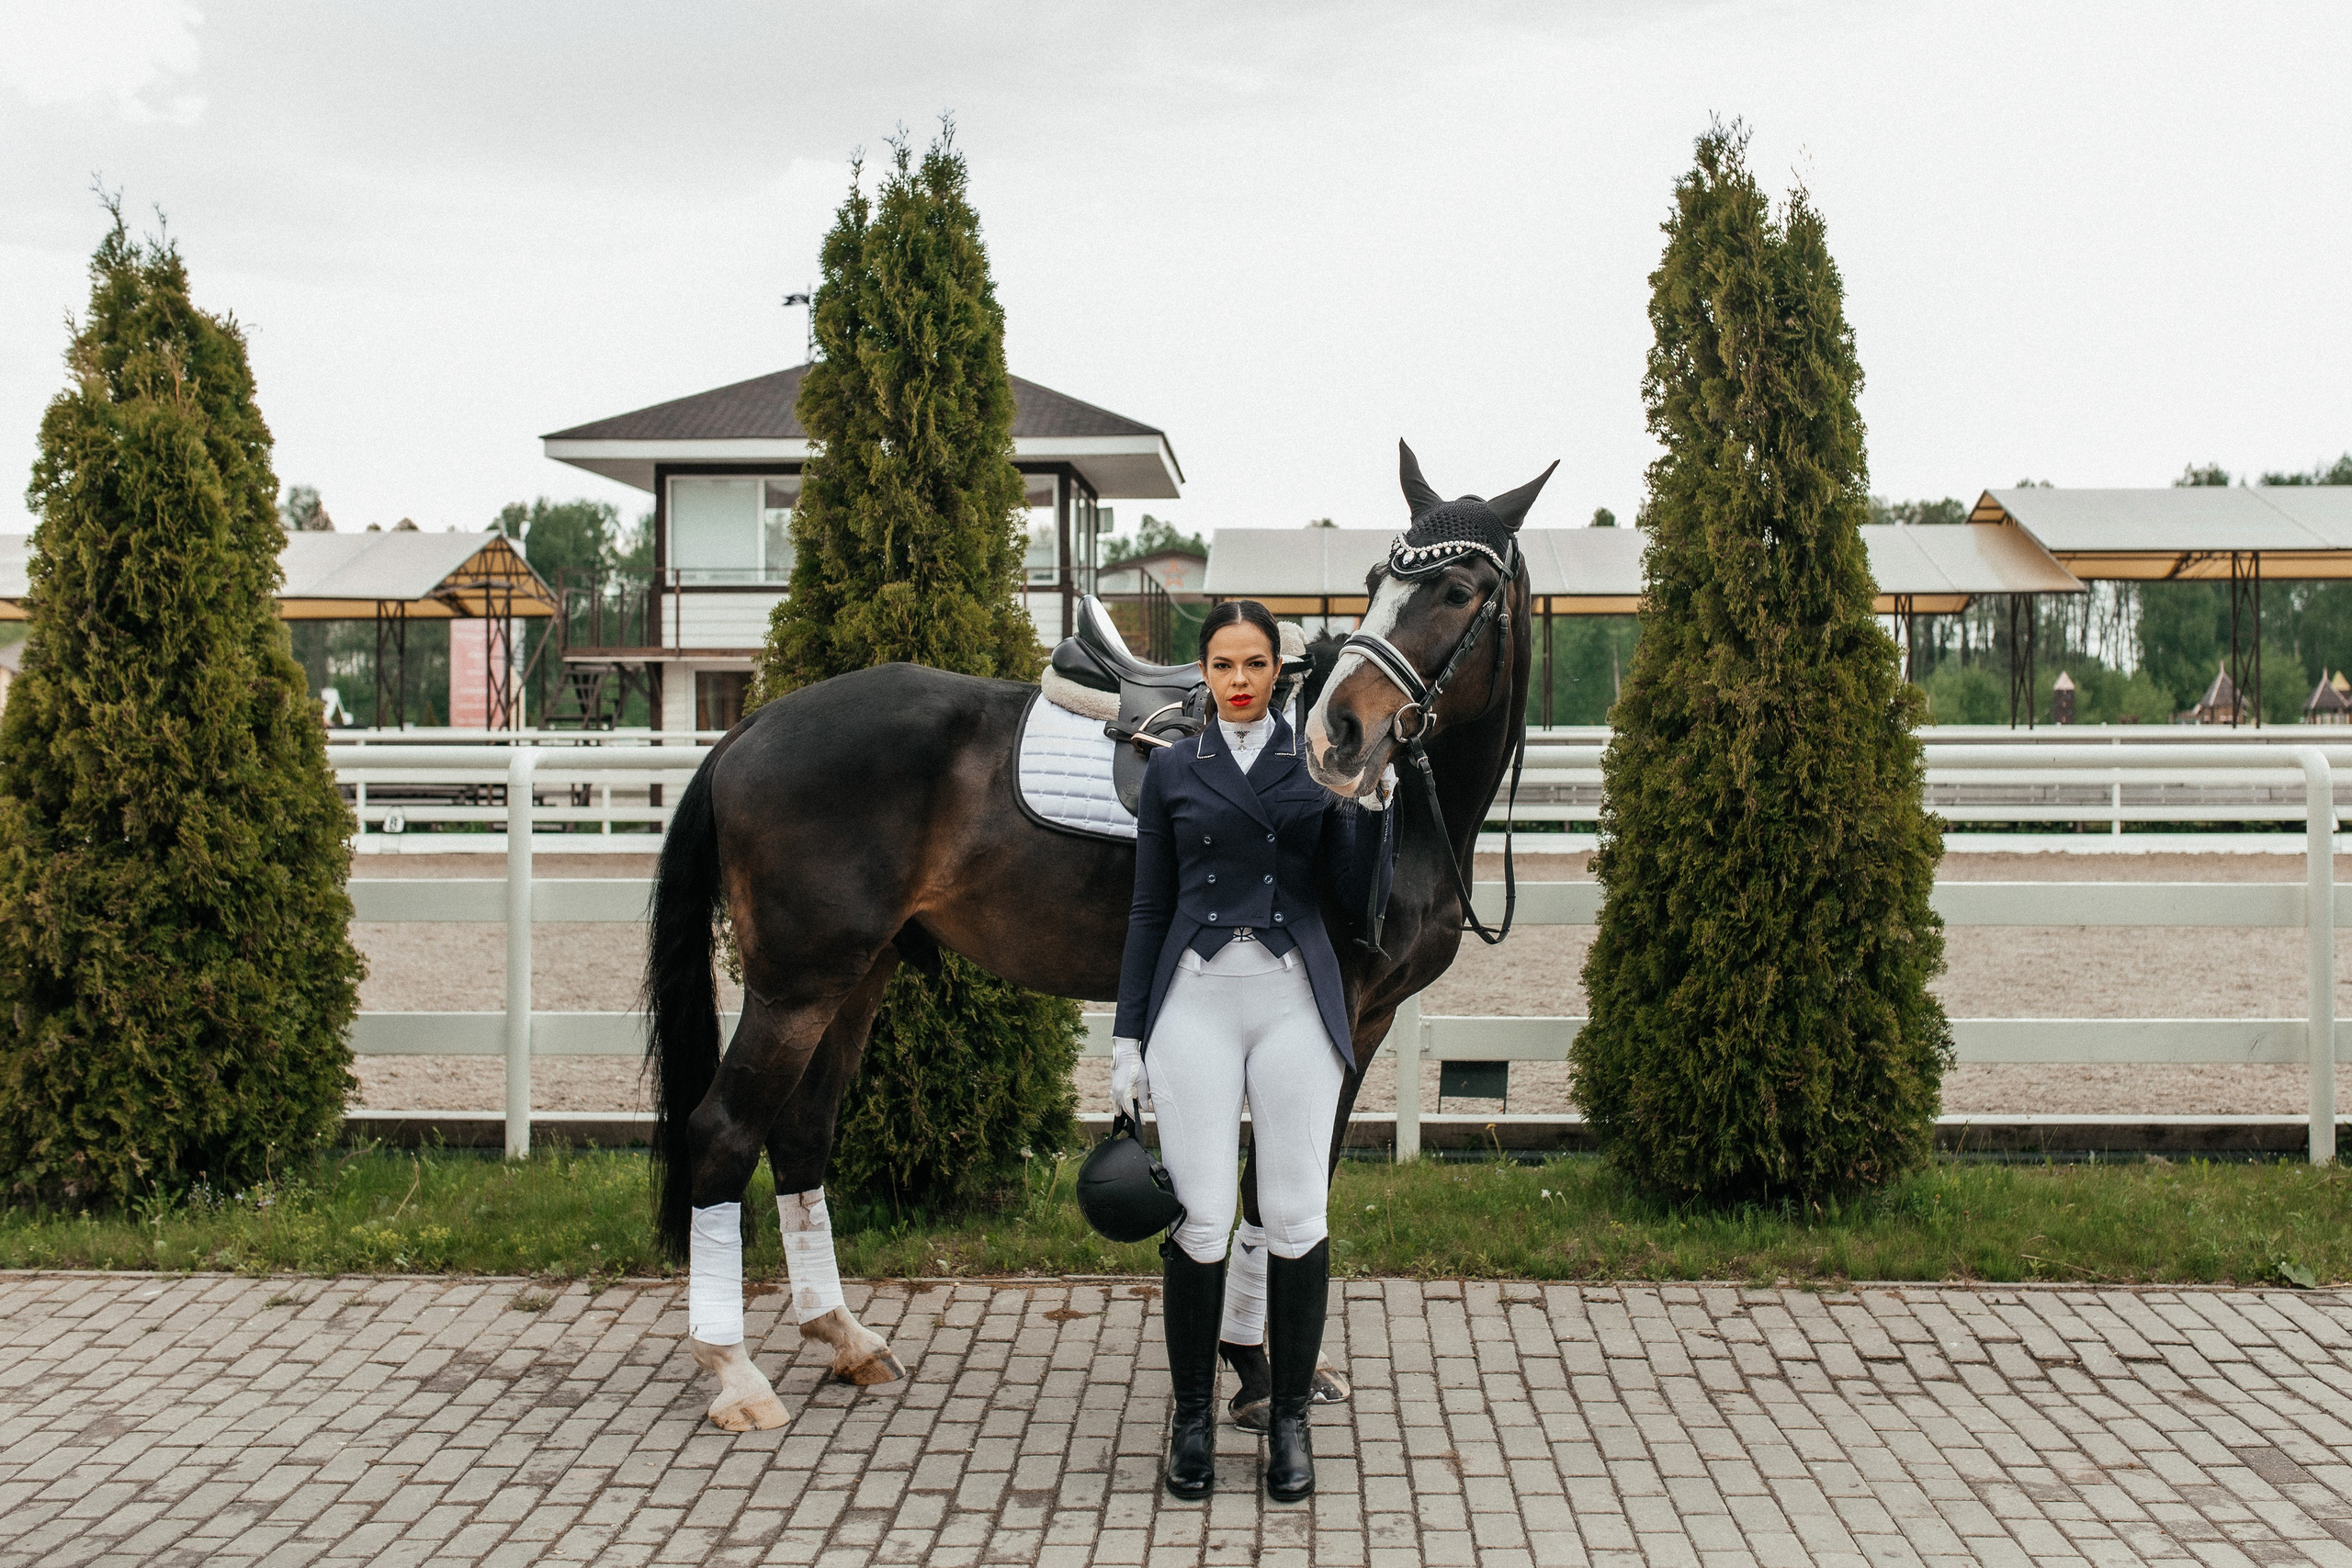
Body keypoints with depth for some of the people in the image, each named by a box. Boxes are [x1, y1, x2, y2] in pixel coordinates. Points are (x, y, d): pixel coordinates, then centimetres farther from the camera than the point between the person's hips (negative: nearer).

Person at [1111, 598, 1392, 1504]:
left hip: (1294, 999, 0)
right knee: (1199, 1216, -2)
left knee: (1296, 1215, 1)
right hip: (1195, 997, 0)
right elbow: (1148, 911, 9)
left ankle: (1291, 1418, 13)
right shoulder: (1172, 771, 8)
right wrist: (1127, 1037, 6)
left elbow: (1357, 895, 4)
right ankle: (1193, 1412, 13)